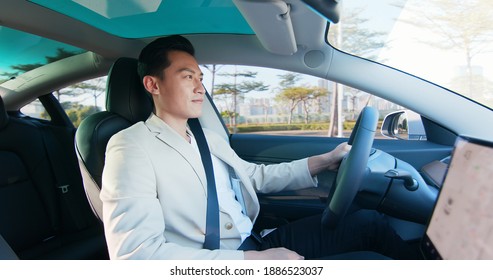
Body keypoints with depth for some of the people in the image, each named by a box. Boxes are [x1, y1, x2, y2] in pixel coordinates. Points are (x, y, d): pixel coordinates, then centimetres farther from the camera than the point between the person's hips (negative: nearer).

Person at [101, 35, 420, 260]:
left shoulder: (208, 139, 14)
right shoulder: (132, 147, -11)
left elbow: (257, 176, 24)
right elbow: (135, 252, -22)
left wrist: (324, 161, 15)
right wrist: (255, 259, -25)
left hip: (254, 246, 8)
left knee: (368, 221, 2)